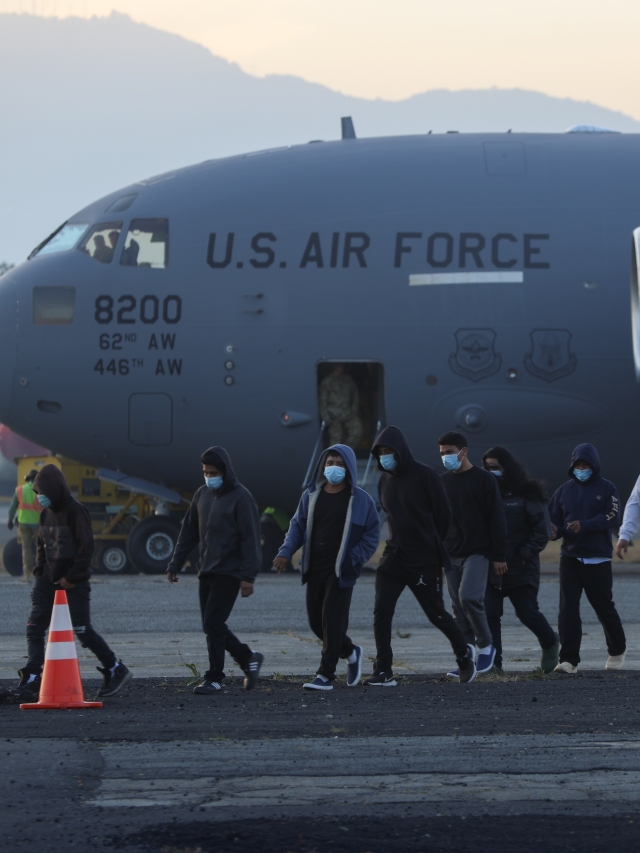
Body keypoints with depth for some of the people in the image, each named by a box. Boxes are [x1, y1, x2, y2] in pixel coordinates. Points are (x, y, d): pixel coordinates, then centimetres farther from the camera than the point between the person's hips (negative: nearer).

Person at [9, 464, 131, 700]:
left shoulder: (76, 512, -13)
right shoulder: (46, 513, 10)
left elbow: (87, 547, -17)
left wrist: (73, 578, -17)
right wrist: (39, 571, 6)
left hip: (74, 583, -7)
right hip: (49, 580, 7)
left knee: (83, 630, -4)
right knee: (34, 627, -4)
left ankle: (116, 670, 14)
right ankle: (31, 680, -6)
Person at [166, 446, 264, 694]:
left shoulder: (240, 497, -10)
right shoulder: (202, 494, 11)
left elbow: (250, 538, -13)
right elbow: (189, 532, 16)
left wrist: (248, 576, -18)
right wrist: (175, 564, 11)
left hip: (229, 572, -7)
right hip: (207, 571, 7)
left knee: (213, 623, -12)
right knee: (212, 625, 9)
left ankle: (214, 677, -3)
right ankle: (248, 657, 26)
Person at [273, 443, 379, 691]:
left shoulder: (360, 500, -1)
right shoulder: (311, 496, 10)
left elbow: (372, 534, 1)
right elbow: (297, 526, 12)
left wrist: (354, 559, -11)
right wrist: (286, 552, -3)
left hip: (341, 570, -5)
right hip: (315, 568, 5)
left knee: (332, 620, -11)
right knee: (316, 621, 6)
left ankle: (326, 675, -7)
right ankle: (350, 652, 30)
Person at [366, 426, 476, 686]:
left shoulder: (424, 475, -11)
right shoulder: (384, 480, 8)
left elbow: (443, 513, -6)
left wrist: (431, 545, 1)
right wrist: (400, 541, 12)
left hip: (425, 559, -5)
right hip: (394, 555, 5)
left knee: (436, 613, 4)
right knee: (381, 611, -9)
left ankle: (464, 653, 30)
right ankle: (383, 672, -7)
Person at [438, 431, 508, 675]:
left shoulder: (483, 479, -3)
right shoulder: (442, 482, 12)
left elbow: (497, 519, -5)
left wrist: (499, 556, -9)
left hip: (477, 552, -5)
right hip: (451, 554, 5)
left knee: (468, 596, -21)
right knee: (458, 608, 2)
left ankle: (486, 644, -3)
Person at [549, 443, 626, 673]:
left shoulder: (606, 489, -1)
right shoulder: (564, 491, 8)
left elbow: (612, 517, -13)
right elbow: (553, 518, 9)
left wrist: (584, 525, -25)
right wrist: (554, 530, -15)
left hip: (598, 559, -2)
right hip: (570, 557, 2)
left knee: (604, 607, 9)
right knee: (568, 609, -9)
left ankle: (617, 650, 32)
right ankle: (569, 659, -9)